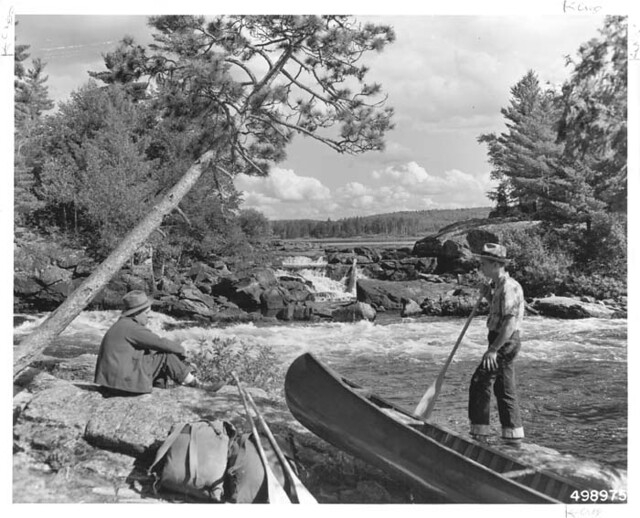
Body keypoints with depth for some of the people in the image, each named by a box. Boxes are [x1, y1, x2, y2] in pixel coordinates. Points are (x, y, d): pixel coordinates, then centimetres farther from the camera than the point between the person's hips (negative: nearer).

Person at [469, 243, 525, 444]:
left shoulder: (509, 287, -18)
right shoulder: (498, 285, 13)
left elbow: (510, 322, -25)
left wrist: (493, 349, -27)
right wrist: (488, 297, 7)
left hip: (505, 342, -10)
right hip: (502, 341, 10)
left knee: (480, 384, -8)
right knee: (504, 390, 13)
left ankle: (479, 434, -1)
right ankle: (513, 437, 18)